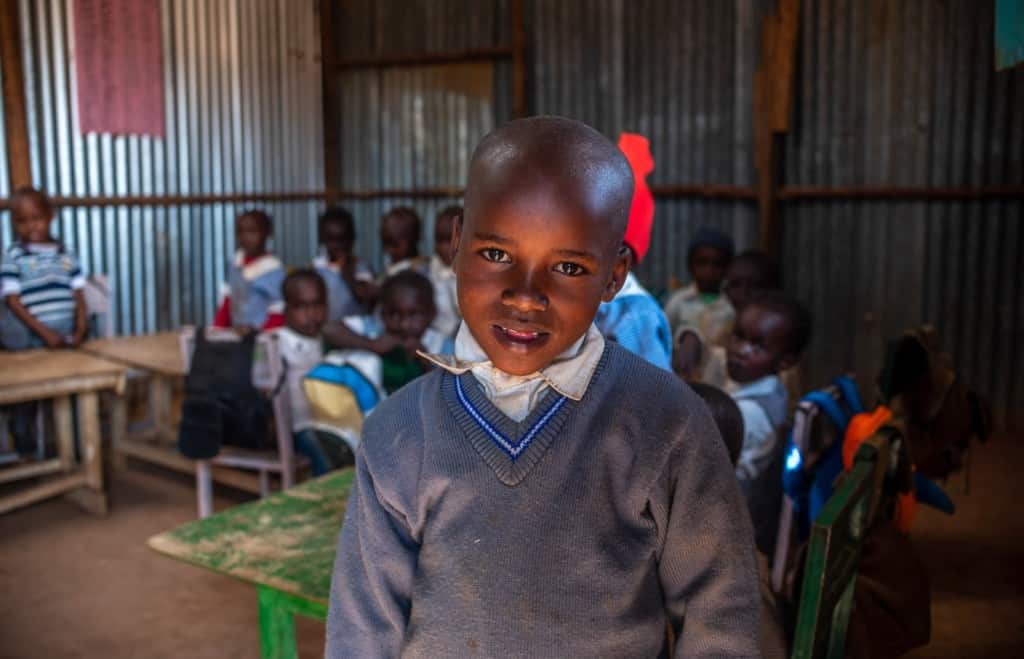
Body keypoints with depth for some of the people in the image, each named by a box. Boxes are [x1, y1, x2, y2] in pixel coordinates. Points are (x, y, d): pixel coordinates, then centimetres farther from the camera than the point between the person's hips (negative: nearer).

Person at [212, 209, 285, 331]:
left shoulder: (272, 268, -12)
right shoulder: (239, 260, 6)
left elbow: (278, 312, -12)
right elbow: (229, 299, 15)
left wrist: (255, 328, -24)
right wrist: (217, 328, 9)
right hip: (237, 331, 5)